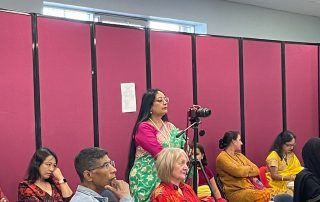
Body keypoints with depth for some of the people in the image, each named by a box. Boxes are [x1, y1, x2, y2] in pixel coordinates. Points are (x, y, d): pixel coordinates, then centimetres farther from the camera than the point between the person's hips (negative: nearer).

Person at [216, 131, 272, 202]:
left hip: (249, 187, 8)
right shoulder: (222, 157, -5)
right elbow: (238, 171, -17)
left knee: (268, 192, -22)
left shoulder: (239, 155, 20)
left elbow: (256, 169, 13)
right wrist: (250, 169, 2)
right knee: (264, 195, -30)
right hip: (235, 192, -7)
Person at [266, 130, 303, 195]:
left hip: (289, 181, 7)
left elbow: (298, 169, 10)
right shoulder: (274, 155, -11)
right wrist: (290, 177, -26)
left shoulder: (291, 155, 11)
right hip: (277, 182, -7)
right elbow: (274, 175, -16)